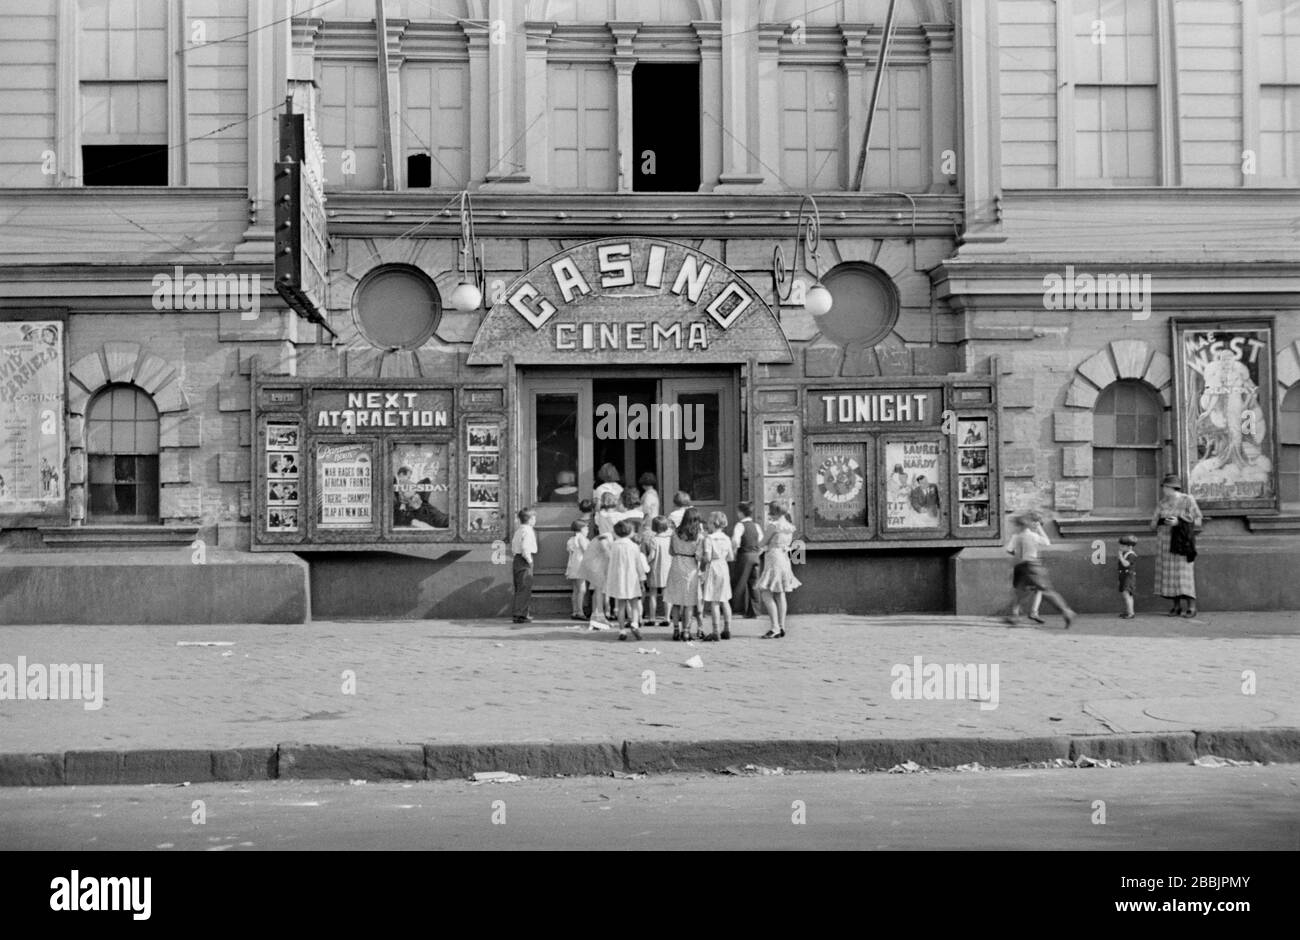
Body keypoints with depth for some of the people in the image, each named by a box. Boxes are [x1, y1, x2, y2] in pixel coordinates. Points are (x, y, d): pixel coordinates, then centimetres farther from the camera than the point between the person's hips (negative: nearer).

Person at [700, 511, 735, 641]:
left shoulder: (709, 539, -14)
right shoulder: (726, 538, 4)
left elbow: (707, 557, -20)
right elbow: (730, 557, 6)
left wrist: (701, 558, 0)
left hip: (712, 568, -6)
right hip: (724, 567, 6)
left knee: (713, 602, -4)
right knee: (724, 600, 14)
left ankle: (715, 632, -6)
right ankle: (727, 629, 17)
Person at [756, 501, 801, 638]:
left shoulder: (774, 525, -12)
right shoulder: (789, 525, 10)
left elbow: (762, 544, -8)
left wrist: (759, 543, 16)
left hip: (774, 559, -8)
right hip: (785, 559, 9)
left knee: (767, 595, -7)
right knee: (780, 595, 13)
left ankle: (775, 628, -15)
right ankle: (781, 627, 13)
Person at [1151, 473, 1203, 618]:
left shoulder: (1188, 501, -5)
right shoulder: (1162, 503, 8)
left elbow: (1198, 522, -6)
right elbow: (1153, 524, 9)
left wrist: (1178, 522, -17)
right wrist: (1163, 521, -12)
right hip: (1164, 542, 5)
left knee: (1184, 573, -11)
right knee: (1169, 574, 1)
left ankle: (1191, 607, -9)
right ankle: (1177, 606, 8)